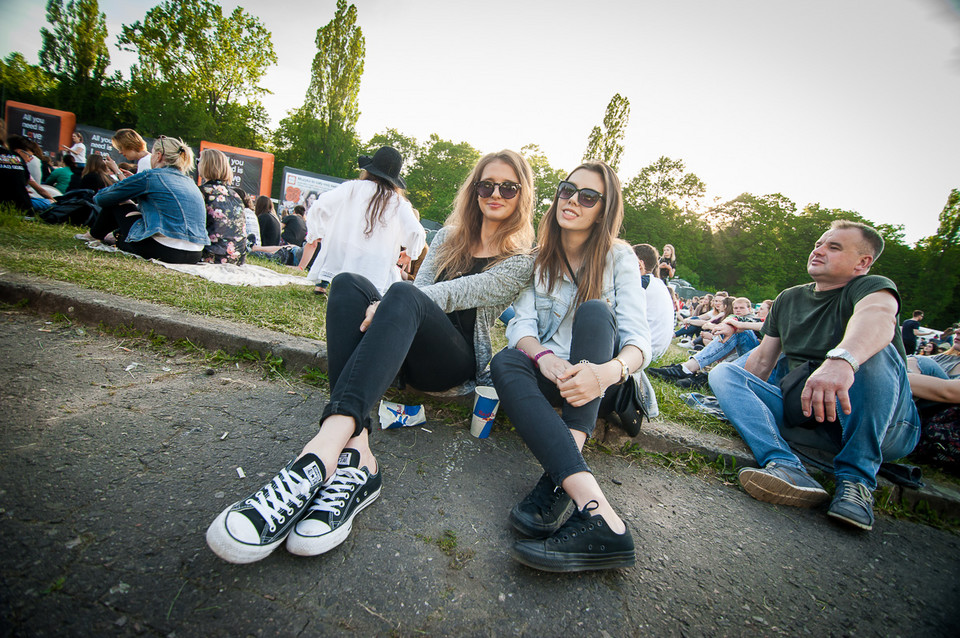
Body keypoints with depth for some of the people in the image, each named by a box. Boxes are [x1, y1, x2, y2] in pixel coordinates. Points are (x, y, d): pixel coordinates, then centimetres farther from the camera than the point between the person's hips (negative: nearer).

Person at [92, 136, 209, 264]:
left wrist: (97, 196, 30)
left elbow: (102, 198, 8)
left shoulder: (151, 176, -3)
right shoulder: (189, 181, 16)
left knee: (117, 204, 17)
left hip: (163, 251, -6)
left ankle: (95, 236, 39)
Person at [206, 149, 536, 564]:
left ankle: (322, 454, -53)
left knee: (404, 295, -33)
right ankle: (355, 455, -41)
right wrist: (383, 306, -11)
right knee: (349, 284, -23)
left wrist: (392, 303, -22)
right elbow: (423, 286, 10)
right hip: (406, 351, 5)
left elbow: (453, 294, -11)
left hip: (457, 362, -4)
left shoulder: (522, 261, 5)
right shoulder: (448, 237, 23)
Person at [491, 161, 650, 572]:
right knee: (505, 362, -31)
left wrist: (610, 370, -37)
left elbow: (638, 339, -13)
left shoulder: (619, 257, -1)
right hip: (548, 375, 2)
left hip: (599, 384, -1)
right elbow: (521, 323, -7)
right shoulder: (538, 256, 6)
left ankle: (560, 480, -43)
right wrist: (545, 358, -32)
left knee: (594, 312, -30)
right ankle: (597, 515, -48)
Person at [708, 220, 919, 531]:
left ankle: (856, 479, -27)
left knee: (871, 350, -30)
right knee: (722, 371, -9)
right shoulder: (789, 299, 13)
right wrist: (734, 392, 0)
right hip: (802, 416, 5)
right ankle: (789, 470, -32)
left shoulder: (873, 286, -7)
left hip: (881, 426, -5)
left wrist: (841, 360, -54)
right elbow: (763, 360, 14)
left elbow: (877, 317, -33)